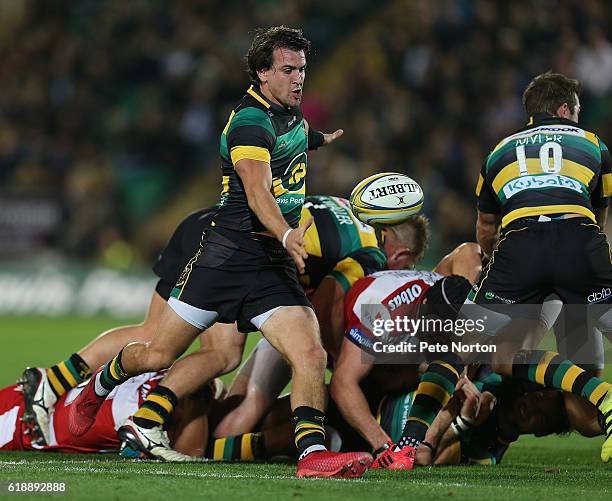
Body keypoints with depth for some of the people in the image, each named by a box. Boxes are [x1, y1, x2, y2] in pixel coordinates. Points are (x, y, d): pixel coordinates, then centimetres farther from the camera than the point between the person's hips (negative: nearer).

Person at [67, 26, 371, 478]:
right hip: (226, 253, -6)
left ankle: (312, 453, -23)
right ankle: (100, 385, 37)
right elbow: (257, 191, -30)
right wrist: (286, 235, -45)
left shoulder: (291, 113, 12)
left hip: (274, 268, 6)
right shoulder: (251, 120, -14)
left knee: (311, 355, -18)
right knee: (158, 354, 6)